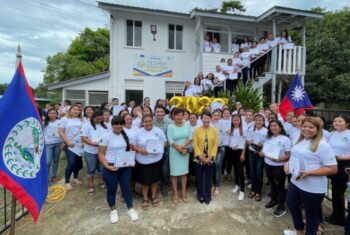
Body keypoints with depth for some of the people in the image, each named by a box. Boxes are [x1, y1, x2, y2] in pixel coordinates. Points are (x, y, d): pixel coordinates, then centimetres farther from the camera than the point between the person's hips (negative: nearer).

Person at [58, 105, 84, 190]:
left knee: (78, 163, 10)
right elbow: (60, 132, -4)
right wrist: (67, 141, -12)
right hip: (70, 145, -3)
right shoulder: (64, 119, 1)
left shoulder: (81, 120, 9)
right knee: (71, 163, -10)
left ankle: (75, 178, 32)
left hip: (80, 145, 4)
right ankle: (67, 182, 6)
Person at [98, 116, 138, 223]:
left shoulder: (126, 135, 3)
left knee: (126, 188, 11)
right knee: (111, 190, 12)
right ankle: (113, 210, 35)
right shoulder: (106, 136, -11)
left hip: (125, 167, 3)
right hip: (111, 168, -3)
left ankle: (131, 209, 30)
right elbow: (101, 154, -9)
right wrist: (107, 166, -21)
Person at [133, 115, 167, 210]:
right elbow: (133, 145, -2)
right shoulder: (138, 132, -4)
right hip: (143, 161, -1)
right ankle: (145, 199, 30)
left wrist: (159, 149, -16)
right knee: (144, 180, 10)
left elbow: (165, 142, 2)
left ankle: (153, 196, 36)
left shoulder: (158, 131, -3)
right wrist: (139, 149, -21)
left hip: (156, 159, 1)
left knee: (154, 179, 15)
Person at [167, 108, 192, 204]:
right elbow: (170, 141, -12)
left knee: (184, 172, 11)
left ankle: (183, 193, 26)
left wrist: (183, 146, -16)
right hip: (174, 152, -2)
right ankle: (175, 194, 18)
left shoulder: (187, 125, 2)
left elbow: (190, 138, -2)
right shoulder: (171, 127, -7)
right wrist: (180, 149, -16)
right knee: (174, 172, 3)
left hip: (185, 151, 3)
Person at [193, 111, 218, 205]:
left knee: (209, 178, 13)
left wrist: (211, 157, -11)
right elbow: (195, 144, -7)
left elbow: (215, 145, -3)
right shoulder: (197, 130, -4)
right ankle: (200, 195, 30)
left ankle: (208, 196, 30)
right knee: (199, 178, 11)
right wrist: (200, 156, -15)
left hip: (210, 159, 1)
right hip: (199, 159, -1)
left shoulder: (214, 130, -1)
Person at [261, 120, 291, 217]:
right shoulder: (268, 138, 7)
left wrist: (278, 159, -28)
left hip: (279, 166, -6)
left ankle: (281, 207, 22)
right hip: (268, 165, 6)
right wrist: (262, 153, -6)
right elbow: (264, 150, 16)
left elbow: (288, 155, -15)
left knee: (280, 186, 6)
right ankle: (273, 200, 40)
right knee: (272, 184, 20)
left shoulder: (285, 139, -13)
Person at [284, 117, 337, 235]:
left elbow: (333, 169, -20)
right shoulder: (300, 141, 5)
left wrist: (309, 173, -28)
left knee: (311, 214, 13)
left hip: (313, 188, -8)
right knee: (291, 204, 24)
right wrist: (288, 164, -1)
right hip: (295, 182, 8)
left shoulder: (322, 145, -18)